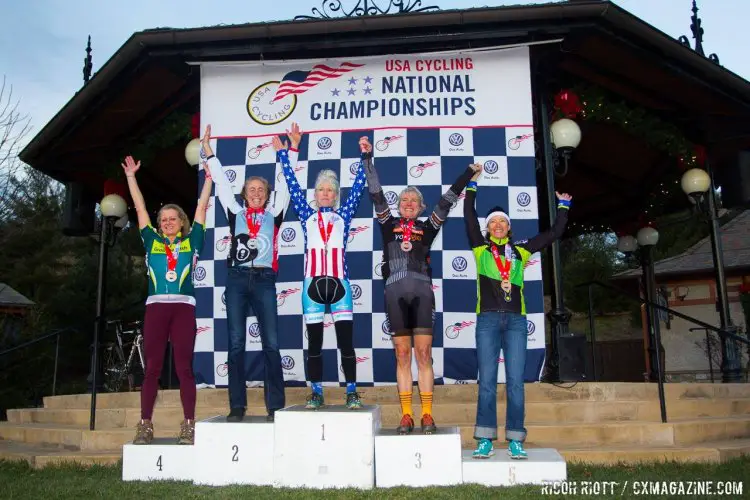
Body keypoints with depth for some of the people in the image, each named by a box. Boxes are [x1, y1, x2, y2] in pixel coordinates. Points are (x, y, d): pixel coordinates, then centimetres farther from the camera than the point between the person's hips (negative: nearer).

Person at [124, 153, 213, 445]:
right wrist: (130, 177, 23)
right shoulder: (152, 242, 16)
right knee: (152, 368, 2)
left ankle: (189, 426, 2)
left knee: (184, 367, -1)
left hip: (183, 307, -2)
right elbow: (140, 208, 20)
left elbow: (202, 207, 13)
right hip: (155, 306, 2)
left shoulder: (191, 241, 12)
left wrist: (209, 176, 15)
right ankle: (145, 426, 6)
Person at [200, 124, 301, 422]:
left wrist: (290, 152, 5)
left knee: (271, 344, -4)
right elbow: (222, 183, 15)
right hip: (237, 278, 1)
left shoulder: (273, 214, 13)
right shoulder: (236, 214, 15)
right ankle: (237, 406, 7)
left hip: (264, 280, -1)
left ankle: (276, 407, 1)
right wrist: (209, 153, 13)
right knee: (236, 344, 1)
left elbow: (286, 185, 9)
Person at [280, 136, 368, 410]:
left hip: (339, 283, -1)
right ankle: (316, 393, 13)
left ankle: (352, 391, 7)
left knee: (346, 340, -2)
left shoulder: (343, 216, 12)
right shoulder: (307, 216, 13)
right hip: (312, 284, 1)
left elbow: (358, 186, 9)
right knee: (314, 343, 5)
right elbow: (292, 184, 12)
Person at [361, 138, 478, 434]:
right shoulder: (388, 224, 16)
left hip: (421, 290, 0)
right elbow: (376, 193, 13)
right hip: (395, 291, 0)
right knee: (402, 355, 2)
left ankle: (427, 415, 0)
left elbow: (447, 200, 18)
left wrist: (468, 174, 20)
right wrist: (368, 158, 12)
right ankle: (406, 416, 4)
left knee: (423, 354, -3)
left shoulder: (427, 228, 16)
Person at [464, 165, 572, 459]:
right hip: (488, 319, -1)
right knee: (487, 381, -3)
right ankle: (485, 441, 0)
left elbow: (554, 233, 21)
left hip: (516, 320, 1)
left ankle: (515, 441, 4)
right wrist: (472, 186, 7)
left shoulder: (520, 250, 15)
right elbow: (469, 218, 4)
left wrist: (563, 206, 23)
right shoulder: (481, 248, 11)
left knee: (515, 382, -1)